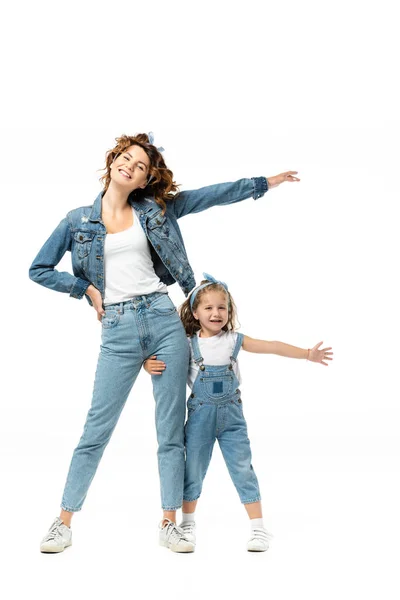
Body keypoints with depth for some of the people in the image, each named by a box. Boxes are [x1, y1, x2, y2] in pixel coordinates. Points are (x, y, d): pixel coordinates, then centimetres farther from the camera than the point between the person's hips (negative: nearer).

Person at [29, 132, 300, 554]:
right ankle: (64, 521, 11)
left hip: (163, 321, 2)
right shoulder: (79, 220, 7)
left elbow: (212, 195, 12)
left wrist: (263, 183, 11)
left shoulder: (153, 210, 11)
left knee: (171, 429, 3)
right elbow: (38, 270, 11)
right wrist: (86, 288, 1)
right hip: (117, 331, -2)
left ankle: (169, 524, 12)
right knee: (97, 429, -2)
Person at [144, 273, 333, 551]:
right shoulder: (187, 344, -4)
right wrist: (150, 365, -25)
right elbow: (158, 360, -1)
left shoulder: (234, 340, -1)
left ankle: (259, 528, 6)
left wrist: (307, 353, -4)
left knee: (242, 468, -2)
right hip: (200, 414, 0)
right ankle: (188, 524, 27)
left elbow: (272, 346, -2)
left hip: (231, 414, 0)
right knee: (193, 469, 9)